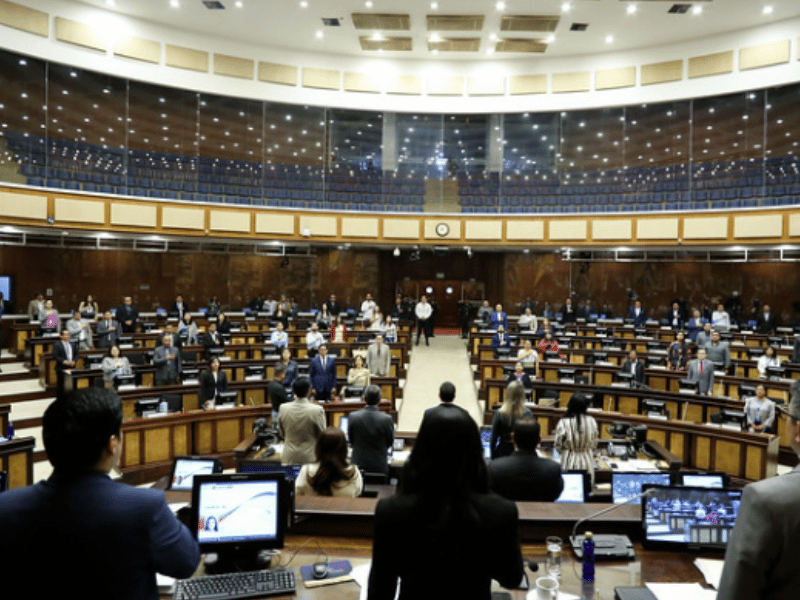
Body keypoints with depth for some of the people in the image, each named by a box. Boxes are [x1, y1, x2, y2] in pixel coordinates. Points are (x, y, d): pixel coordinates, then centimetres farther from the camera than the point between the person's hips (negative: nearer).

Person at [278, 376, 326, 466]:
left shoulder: (283, 408, -7)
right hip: (310, 458, -3)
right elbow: (322, 435, -7)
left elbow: (281, 434, 7)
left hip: (288, 459, 3)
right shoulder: (317, 410, -18)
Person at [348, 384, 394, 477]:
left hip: (359, 465, 2)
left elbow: (351, 441, 3)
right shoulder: (387, 419, -16)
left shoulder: (353, 417, -12)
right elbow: (390, 443, 1)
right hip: (380, 466, -1)